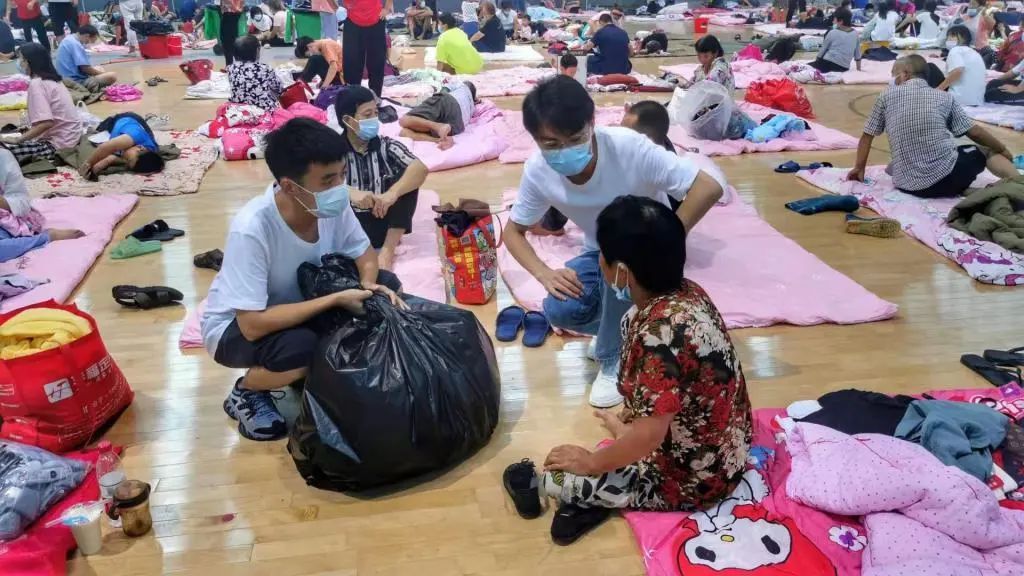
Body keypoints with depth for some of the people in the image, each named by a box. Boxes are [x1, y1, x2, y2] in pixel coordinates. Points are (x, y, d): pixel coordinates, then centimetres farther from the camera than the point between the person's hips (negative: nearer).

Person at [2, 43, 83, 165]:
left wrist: (19, 139, -18)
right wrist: (30, 127, 19)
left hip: (59, 144, -9)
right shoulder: (51, 79, 10)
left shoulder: (36, 83, -16)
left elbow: (46, 123, -25)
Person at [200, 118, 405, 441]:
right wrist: (335, 299, -34)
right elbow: (253, 325, -35)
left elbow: (362, 251, -2)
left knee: (386, 285, -10)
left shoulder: (331, 204, -21)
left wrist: (369, 284, -25)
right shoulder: (251, 229, -36)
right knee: (300, 350, -36)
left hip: (300, 301, 6)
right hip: (235, 326, -6)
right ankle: (245, 392, -1)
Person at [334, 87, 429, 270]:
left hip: (383, 223, 2)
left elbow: (421, 169, -18)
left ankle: (388, 250, -19)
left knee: (407, 176, -17)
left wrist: (392, 194, -36)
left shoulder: (387, 146, 0)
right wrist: (350, 192, -39)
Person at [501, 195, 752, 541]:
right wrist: (628, 421, 10)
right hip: (721, 450, 9)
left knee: (554, 478, -8)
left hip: (693, 478, -8)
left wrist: (590, 462, -14)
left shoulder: (661, 331, -33)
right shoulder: (686, 292, -7)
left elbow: (647, 436, -29)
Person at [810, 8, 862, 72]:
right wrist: (859, 69, 25)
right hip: (844, 68, 4)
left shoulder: (832, 33, -1)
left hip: (828, 63, -4)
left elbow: (823, 49, 9)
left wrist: (816, 61, 23)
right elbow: (857, 54, 15)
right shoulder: (855, 34, 9)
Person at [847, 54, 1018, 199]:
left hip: (909, 185, 1)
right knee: (988, 151, 25)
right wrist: (1003, 149, 29)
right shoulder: (944, 97, 8)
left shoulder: (887, 96, 7)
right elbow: (975, 133, 12)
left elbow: (867, 136, 12)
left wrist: (859, 169, 25)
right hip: (947, 176, -1)